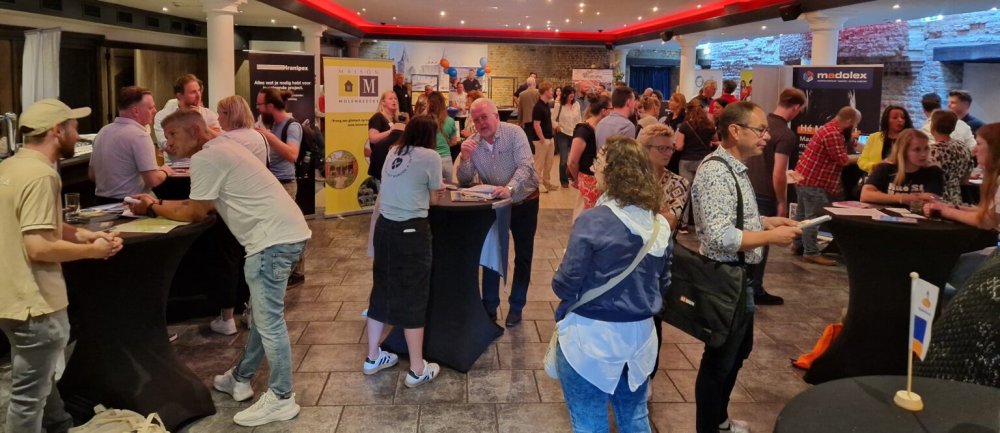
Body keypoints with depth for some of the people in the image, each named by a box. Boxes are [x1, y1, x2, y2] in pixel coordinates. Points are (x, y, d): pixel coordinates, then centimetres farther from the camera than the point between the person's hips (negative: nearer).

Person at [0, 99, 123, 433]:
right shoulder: (40, 175, -23)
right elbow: (39, 247, -28)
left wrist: (82, 234, 7)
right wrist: (93, 250, -14)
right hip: (33, 303, -11)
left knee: (39, 380, 27)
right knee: (29, 395, 5)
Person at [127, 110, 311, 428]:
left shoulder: (205, 158, -10)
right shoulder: (221, 149, 21)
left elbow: (195, 214, -3)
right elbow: (206, 204, 23)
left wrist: (154, 209, 10)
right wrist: (158, 203, 21)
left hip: (273, 239, -11)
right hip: (287, 233, 11)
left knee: (268, 320, -4)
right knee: (263, 314, 19)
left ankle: (281, 399, 5)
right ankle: (241, 379, 34)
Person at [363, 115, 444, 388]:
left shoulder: (393, 152, 10)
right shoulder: (430, 156, -7)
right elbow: (434, 199, 3)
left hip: (384, 227, 6)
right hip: (411, 231, -6)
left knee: (382, 290, 17)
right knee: (413, 297, 3)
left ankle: (373, 358, 29)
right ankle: (417, 370, 11)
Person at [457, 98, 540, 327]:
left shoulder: (514, 133, -18)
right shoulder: (471, 144, -7)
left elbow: (525, 166, -27)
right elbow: (464, 181, -6)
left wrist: (509, 188, -45)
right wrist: (464, 158, -26)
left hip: (524, 202, -3)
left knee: (523, 257, 6)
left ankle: (516, 307, 21)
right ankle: (489, 308, 16)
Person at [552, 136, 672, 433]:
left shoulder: (593, 221, -20)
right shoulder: (659, 224, 0)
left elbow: (565, 285, -15)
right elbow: (663, 284, 11)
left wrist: (559, 283, 7)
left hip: (591, 337, -6)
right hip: (641, 334, 6)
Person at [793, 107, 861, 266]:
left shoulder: (830, 128, 12)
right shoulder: (833, 134, -21)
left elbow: (837, 157, 15)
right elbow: (843, 160, -16)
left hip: (805, 176, 11)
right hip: (813, 181, -11)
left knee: (802, 213, 17)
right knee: (813, 217, -6)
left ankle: (799, 244, 28)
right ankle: (811, 253, -3)